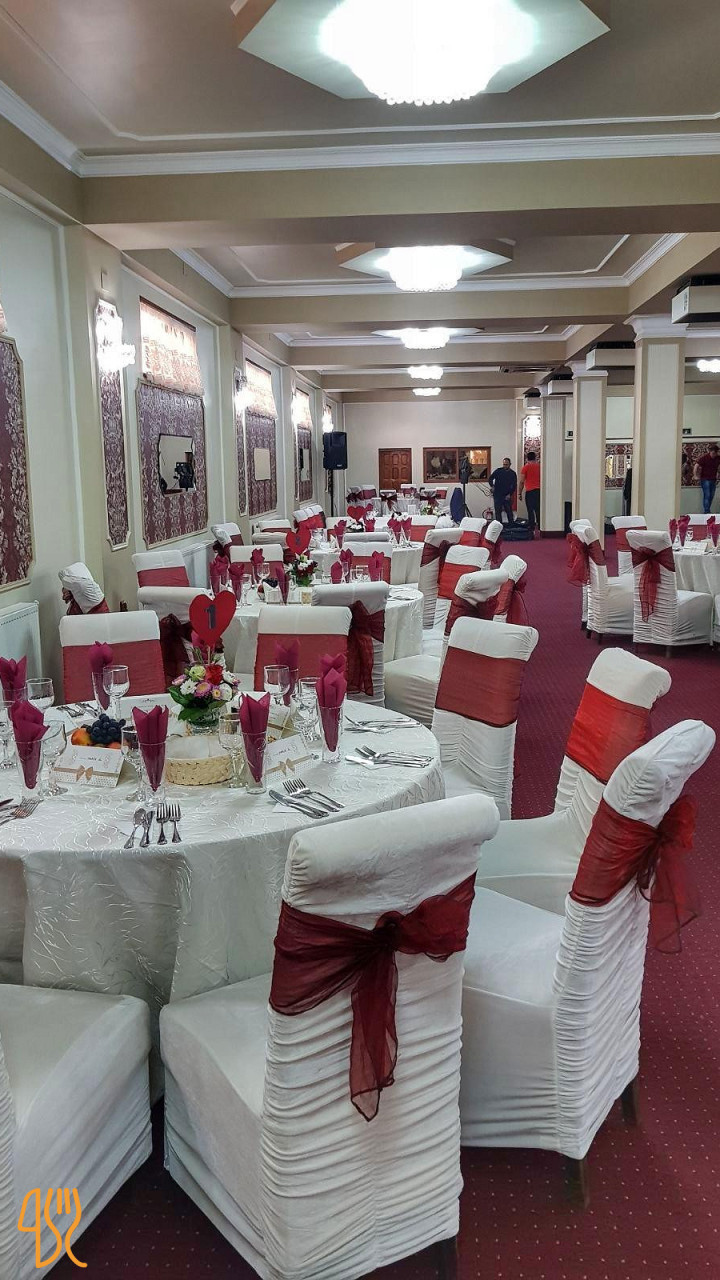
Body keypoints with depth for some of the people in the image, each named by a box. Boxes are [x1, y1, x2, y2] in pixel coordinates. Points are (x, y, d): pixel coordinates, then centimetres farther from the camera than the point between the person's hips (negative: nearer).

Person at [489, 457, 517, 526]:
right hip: (497, 495, 0)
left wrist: (510, 494, -6)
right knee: (498, 511, 1)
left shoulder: (512, 473, 3)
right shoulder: (498, 471, 2)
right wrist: (491, 486, -12)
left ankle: (511, 524, 10)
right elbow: (491, 478, 6)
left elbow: (514, 486, 5)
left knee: (509, 511, 0)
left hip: (507, 496, 0)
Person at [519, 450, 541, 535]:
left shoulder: (526, 467, -2)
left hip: (530, 491, -4)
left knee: (530, 510, -2)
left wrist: (520, 493, 3)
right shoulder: (539, 466, 8)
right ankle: (540, 528, 8)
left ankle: (532, 529, -6)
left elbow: (522, 482, -4)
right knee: (538, 510, 9)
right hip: (539, 490, 4)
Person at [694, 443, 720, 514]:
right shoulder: (704, 457, -12)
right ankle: (706, 511, -8)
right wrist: (696, 476, -10)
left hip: (713, 480, 5)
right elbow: (696, 466, -11)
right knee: (707, 495, -9)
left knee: (711, 496, 7)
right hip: (705, 479, -5)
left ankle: (708, 511, 16)